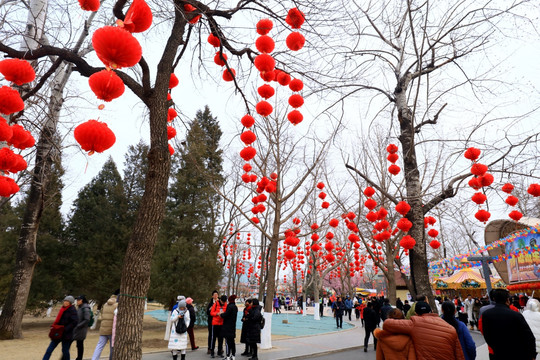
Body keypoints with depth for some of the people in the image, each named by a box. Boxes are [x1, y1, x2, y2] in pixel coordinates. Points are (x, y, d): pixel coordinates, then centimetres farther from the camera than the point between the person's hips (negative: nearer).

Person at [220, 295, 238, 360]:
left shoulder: (230, 306, -17)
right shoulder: (235, 307, 9)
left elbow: (225, 315, -20)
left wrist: (220, 314, -1)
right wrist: (223, 314, 14)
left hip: (227, 327, -8)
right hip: (233, 327, 8)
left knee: (227, 342, -1)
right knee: (232, 341, 14)